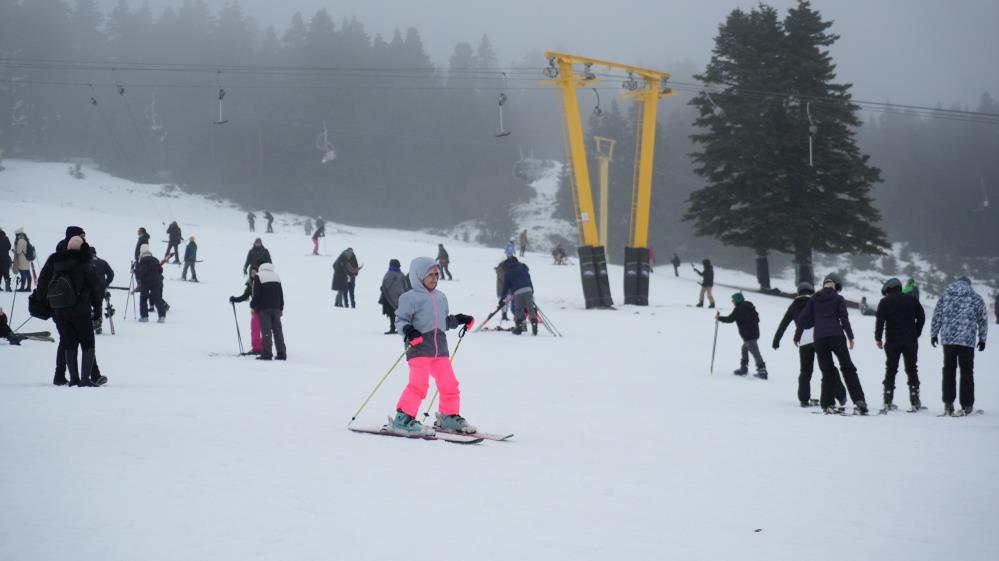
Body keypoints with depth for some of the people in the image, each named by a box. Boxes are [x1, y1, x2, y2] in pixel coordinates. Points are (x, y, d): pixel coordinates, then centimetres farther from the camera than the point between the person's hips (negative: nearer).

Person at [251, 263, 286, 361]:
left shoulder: (258, 277, -3)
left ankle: (266, 354, -11)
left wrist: (253, 305, 5)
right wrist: (281, 308, 21)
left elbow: (256, 294, -9)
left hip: (264, 308, -5)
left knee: (266, 331, -7)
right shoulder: (276, 276, 15)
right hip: (276, 308, 5)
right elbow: (281, 295, 16)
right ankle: (282, 353, 3)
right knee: (278, 330, 6)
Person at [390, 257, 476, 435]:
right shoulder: (410, 298, -4)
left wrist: (459, 319, 14)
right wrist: (408, 330, -25)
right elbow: (400, 319, -6)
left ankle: (449, 417, 24)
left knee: (449, 384, 7)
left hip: (440, 348, 7)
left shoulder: (441, 298, 19)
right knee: (419, 384, -18)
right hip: (419, 347, -7)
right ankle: (403, 419, -11)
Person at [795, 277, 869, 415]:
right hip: (836, 336, -2)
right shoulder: (838, 298, 7)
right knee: (848, 368, 1)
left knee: (827, 371, 9)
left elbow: (803, 318, 10)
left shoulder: (814, 299, 14)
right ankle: (859, 400, -12)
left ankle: (826, 404, 0)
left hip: (819, 338, 2)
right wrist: (850, 336, 0)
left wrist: (797, 336, 16)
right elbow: (844, 318, -2)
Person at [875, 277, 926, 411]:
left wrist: (878, 338, -1)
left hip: (892, 340, -2)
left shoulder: (885, 302, 0)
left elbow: (880, 320, -8)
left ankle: (888, 401, 0)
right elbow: (921, 317, 5)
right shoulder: (912, 300, 7)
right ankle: (915, 401, 3)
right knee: (911, 370, 8)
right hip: (910, 340, 2)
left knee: (890, 370, 6)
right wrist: (916, 334, 12)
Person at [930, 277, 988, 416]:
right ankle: (966, 405, 4)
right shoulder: (976, 298, 4)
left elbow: (937, 316, 7)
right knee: (966, 372, 4)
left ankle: (948, 404, 8)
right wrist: (982, 338, 12)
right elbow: (983, 319, 4)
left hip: (948, 338, 2)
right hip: (967, 340, -2)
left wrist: (934, 334, 15)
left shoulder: (945, 295, 8)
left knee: (949, 370, 11)